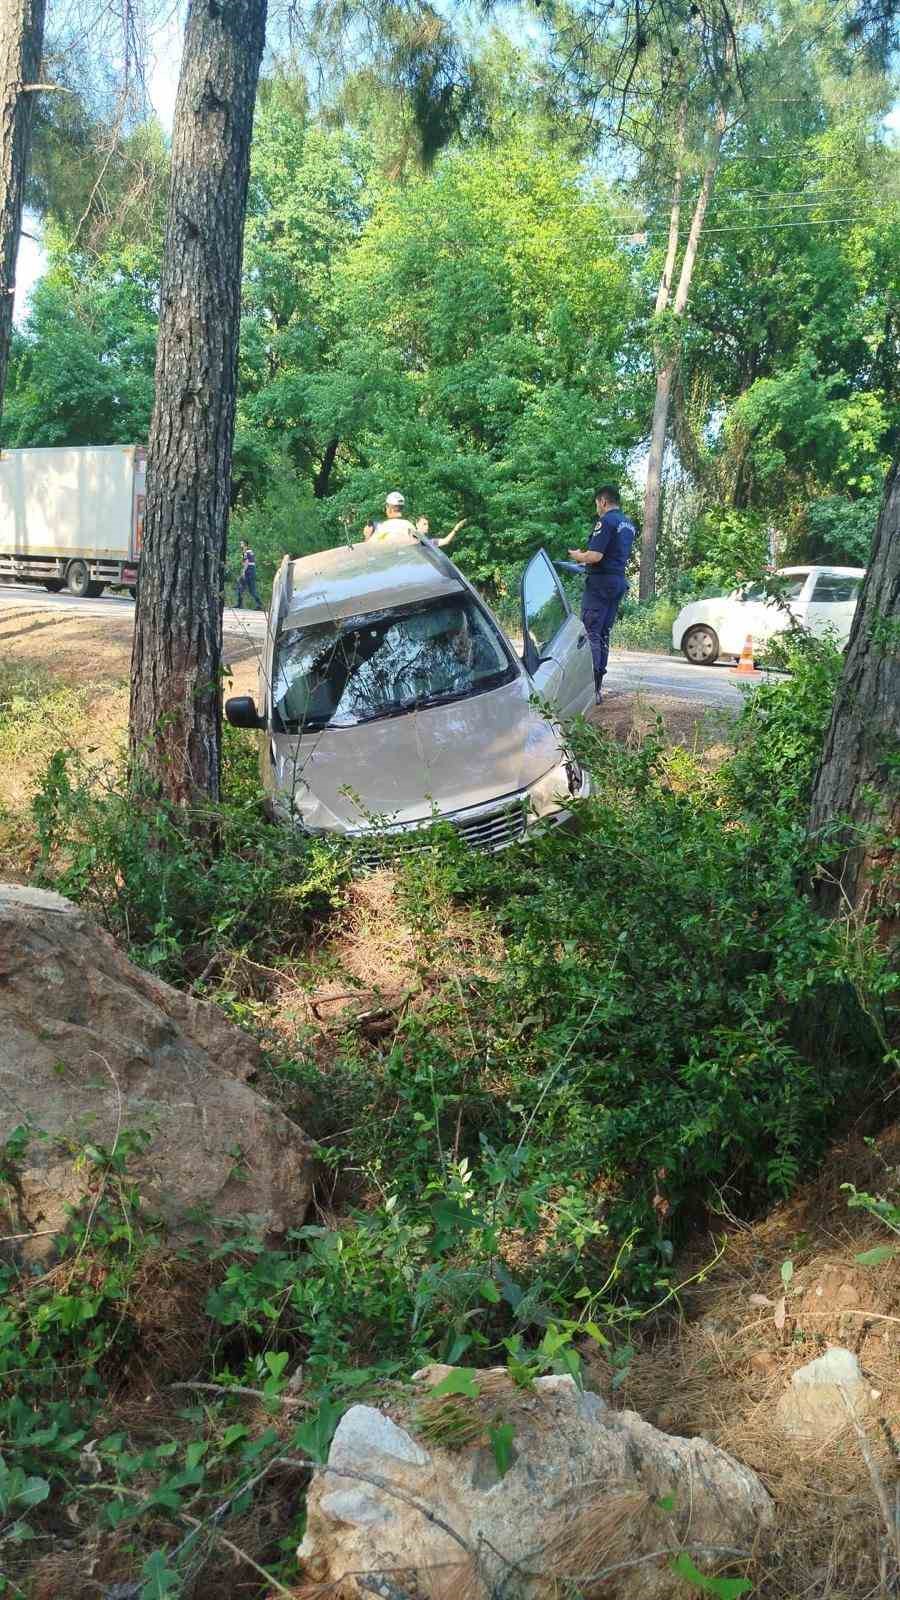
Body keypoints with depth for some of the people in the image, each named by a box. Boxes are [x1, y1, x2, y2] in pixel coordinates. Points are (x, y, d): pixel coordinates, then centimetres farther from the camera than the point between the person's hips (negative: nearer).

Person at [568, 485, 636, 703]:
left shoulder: (606, 522, -13)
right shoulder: (628, 524, 16)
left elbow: (595, 556, -21)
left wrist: (578, 556, -1)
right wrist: (587, 561, 27)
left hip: (601, 581, -9)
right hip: (619, 581, 9)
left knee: (590, 632, -8)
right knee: (604, 634, 13)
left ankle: (591, 687, -14)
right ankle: (598, 687, 15)